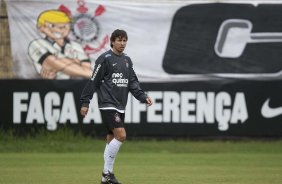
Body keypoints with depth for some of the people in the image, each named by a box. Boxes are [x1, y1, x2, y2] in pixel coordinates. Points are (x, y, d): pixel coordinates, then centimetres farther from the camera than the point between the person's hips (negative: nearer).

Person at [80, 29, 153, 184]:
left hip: (120, 106, 7)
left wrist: (143, 97, 0)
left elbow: (133, 83, 14)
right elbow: (93, 81, -7)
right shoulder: (105, 58, -7)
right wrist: (85, 102, -9)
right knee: (121, 135, -18)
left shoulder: (127, 60, 14)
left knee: (112, 139, 8)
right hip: (108, 105, -7)